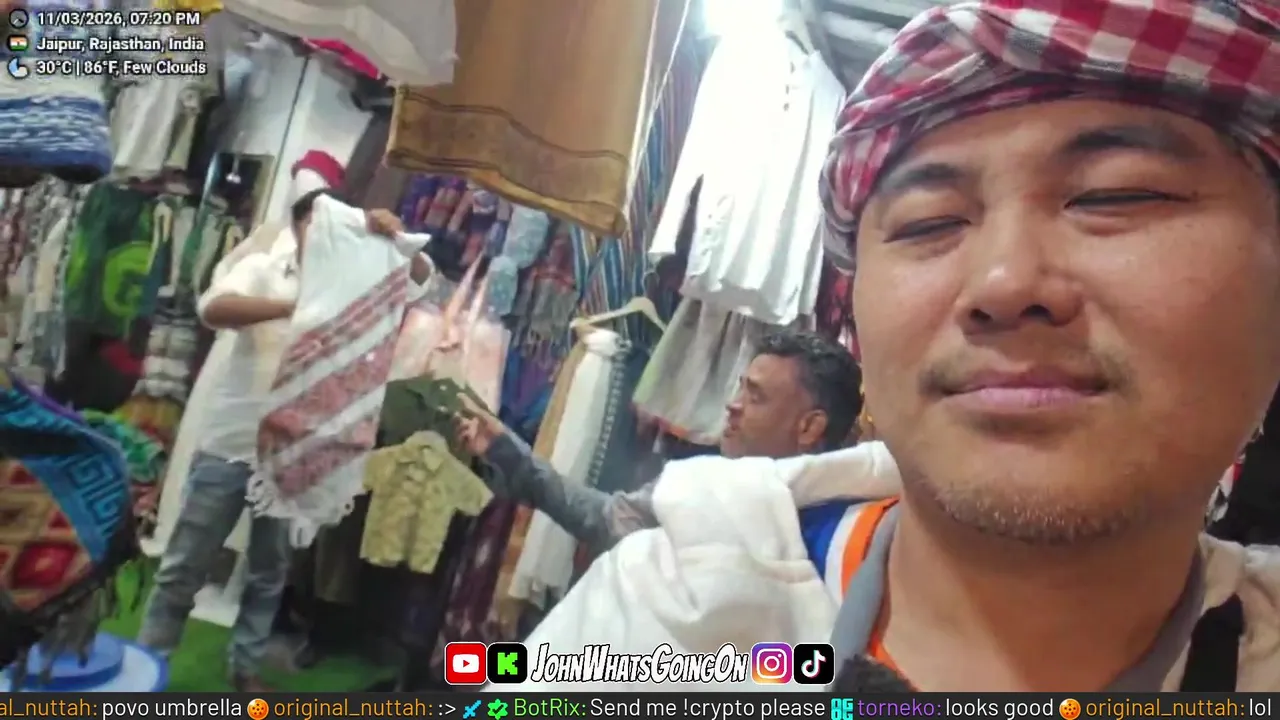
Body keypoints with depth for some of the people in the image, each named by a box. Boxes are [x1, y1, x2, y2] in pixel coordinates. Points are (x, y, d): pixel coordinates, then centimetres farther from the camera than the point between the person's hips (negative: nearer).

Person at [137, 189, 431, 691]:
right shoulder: (262, 268, -5)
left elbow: (421, 276, 0)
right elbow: (213, 309, -23)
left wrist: (394, 236, -19)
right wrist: (296, 305, -36)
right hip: (231, 447, -2)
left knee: (270, 573, 15)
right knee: (185, 567, 8)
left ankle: (245, 666, 31)